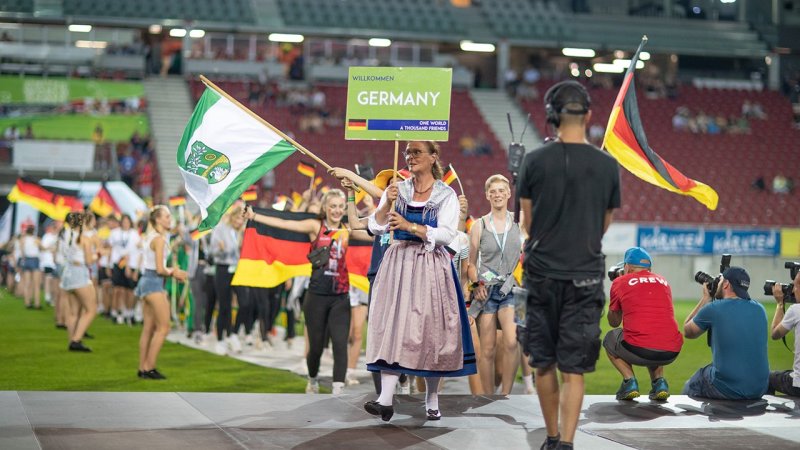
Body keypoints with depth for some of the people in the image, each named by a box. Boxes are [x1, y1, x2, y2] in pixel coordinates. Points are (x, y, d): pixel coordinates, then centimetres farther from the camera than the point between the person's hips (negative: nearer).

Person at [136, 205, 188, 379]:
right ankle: (149, 368, -5)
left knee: (148, 328, 12)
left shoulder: (148, 237, 15)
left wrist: (172, 271, 10)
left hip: (146, 280, 10)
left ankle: (143, 368, 14)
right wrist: (173, 273, -1)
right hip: (154, 282, -10)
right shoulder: (159, 239, -14)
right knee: (163, 327, -5)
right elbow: (160, 269, -17)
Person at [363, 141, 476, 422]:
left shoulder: (446, 195, 1)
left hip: (430, 268, -2)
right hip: (398, 264, 2)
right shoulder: (398, 190, 10)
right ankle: (385, 400, -16)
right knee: (393, 326, -9)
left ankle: (432, 400, 13)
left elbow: (447, 234, -10)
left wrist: (410, 226, -18)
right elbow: (376, 227, 4)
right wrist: (387, 204, -13)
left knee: (430, 329, 0)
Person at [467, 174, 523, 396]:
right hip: (486, 290, 0)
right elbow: (471, 263, 8)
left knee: (511, 343, -21)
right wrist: (476, 284, -6)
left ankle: (506, 395, -10)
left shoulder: (519, 223, 6)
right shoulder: (479, 226, 5)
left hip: (511, 289, 0)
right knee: (487, 350, 1)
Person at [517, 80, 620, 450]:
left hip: (542, 272, 0)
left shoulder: (535, 161, -5)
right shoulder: (607, 166, 0)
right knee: (573, 370, 1)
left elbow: (528, 223, 4)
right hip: (585, 277, 0)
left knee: (543, 364, 12)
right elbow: (604, 225, 11)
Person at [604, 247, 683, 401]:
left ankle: (629, 380, 5)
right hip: (670, 354, 4)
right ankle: (659, 381, 13)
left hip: (638, 352, -4)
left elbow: (613, 322, 26)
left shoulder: (620, 282, 12)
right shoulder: (663, 281, 22)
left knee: (610, 339, 28)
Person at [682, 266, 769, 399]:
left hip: (728, 390, -5)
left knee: (690, 386, 24)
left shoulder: (713, 309, -9)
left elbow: (687, 331, 10)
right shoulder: (759, 309, 4)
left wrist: (706, 298, 15)